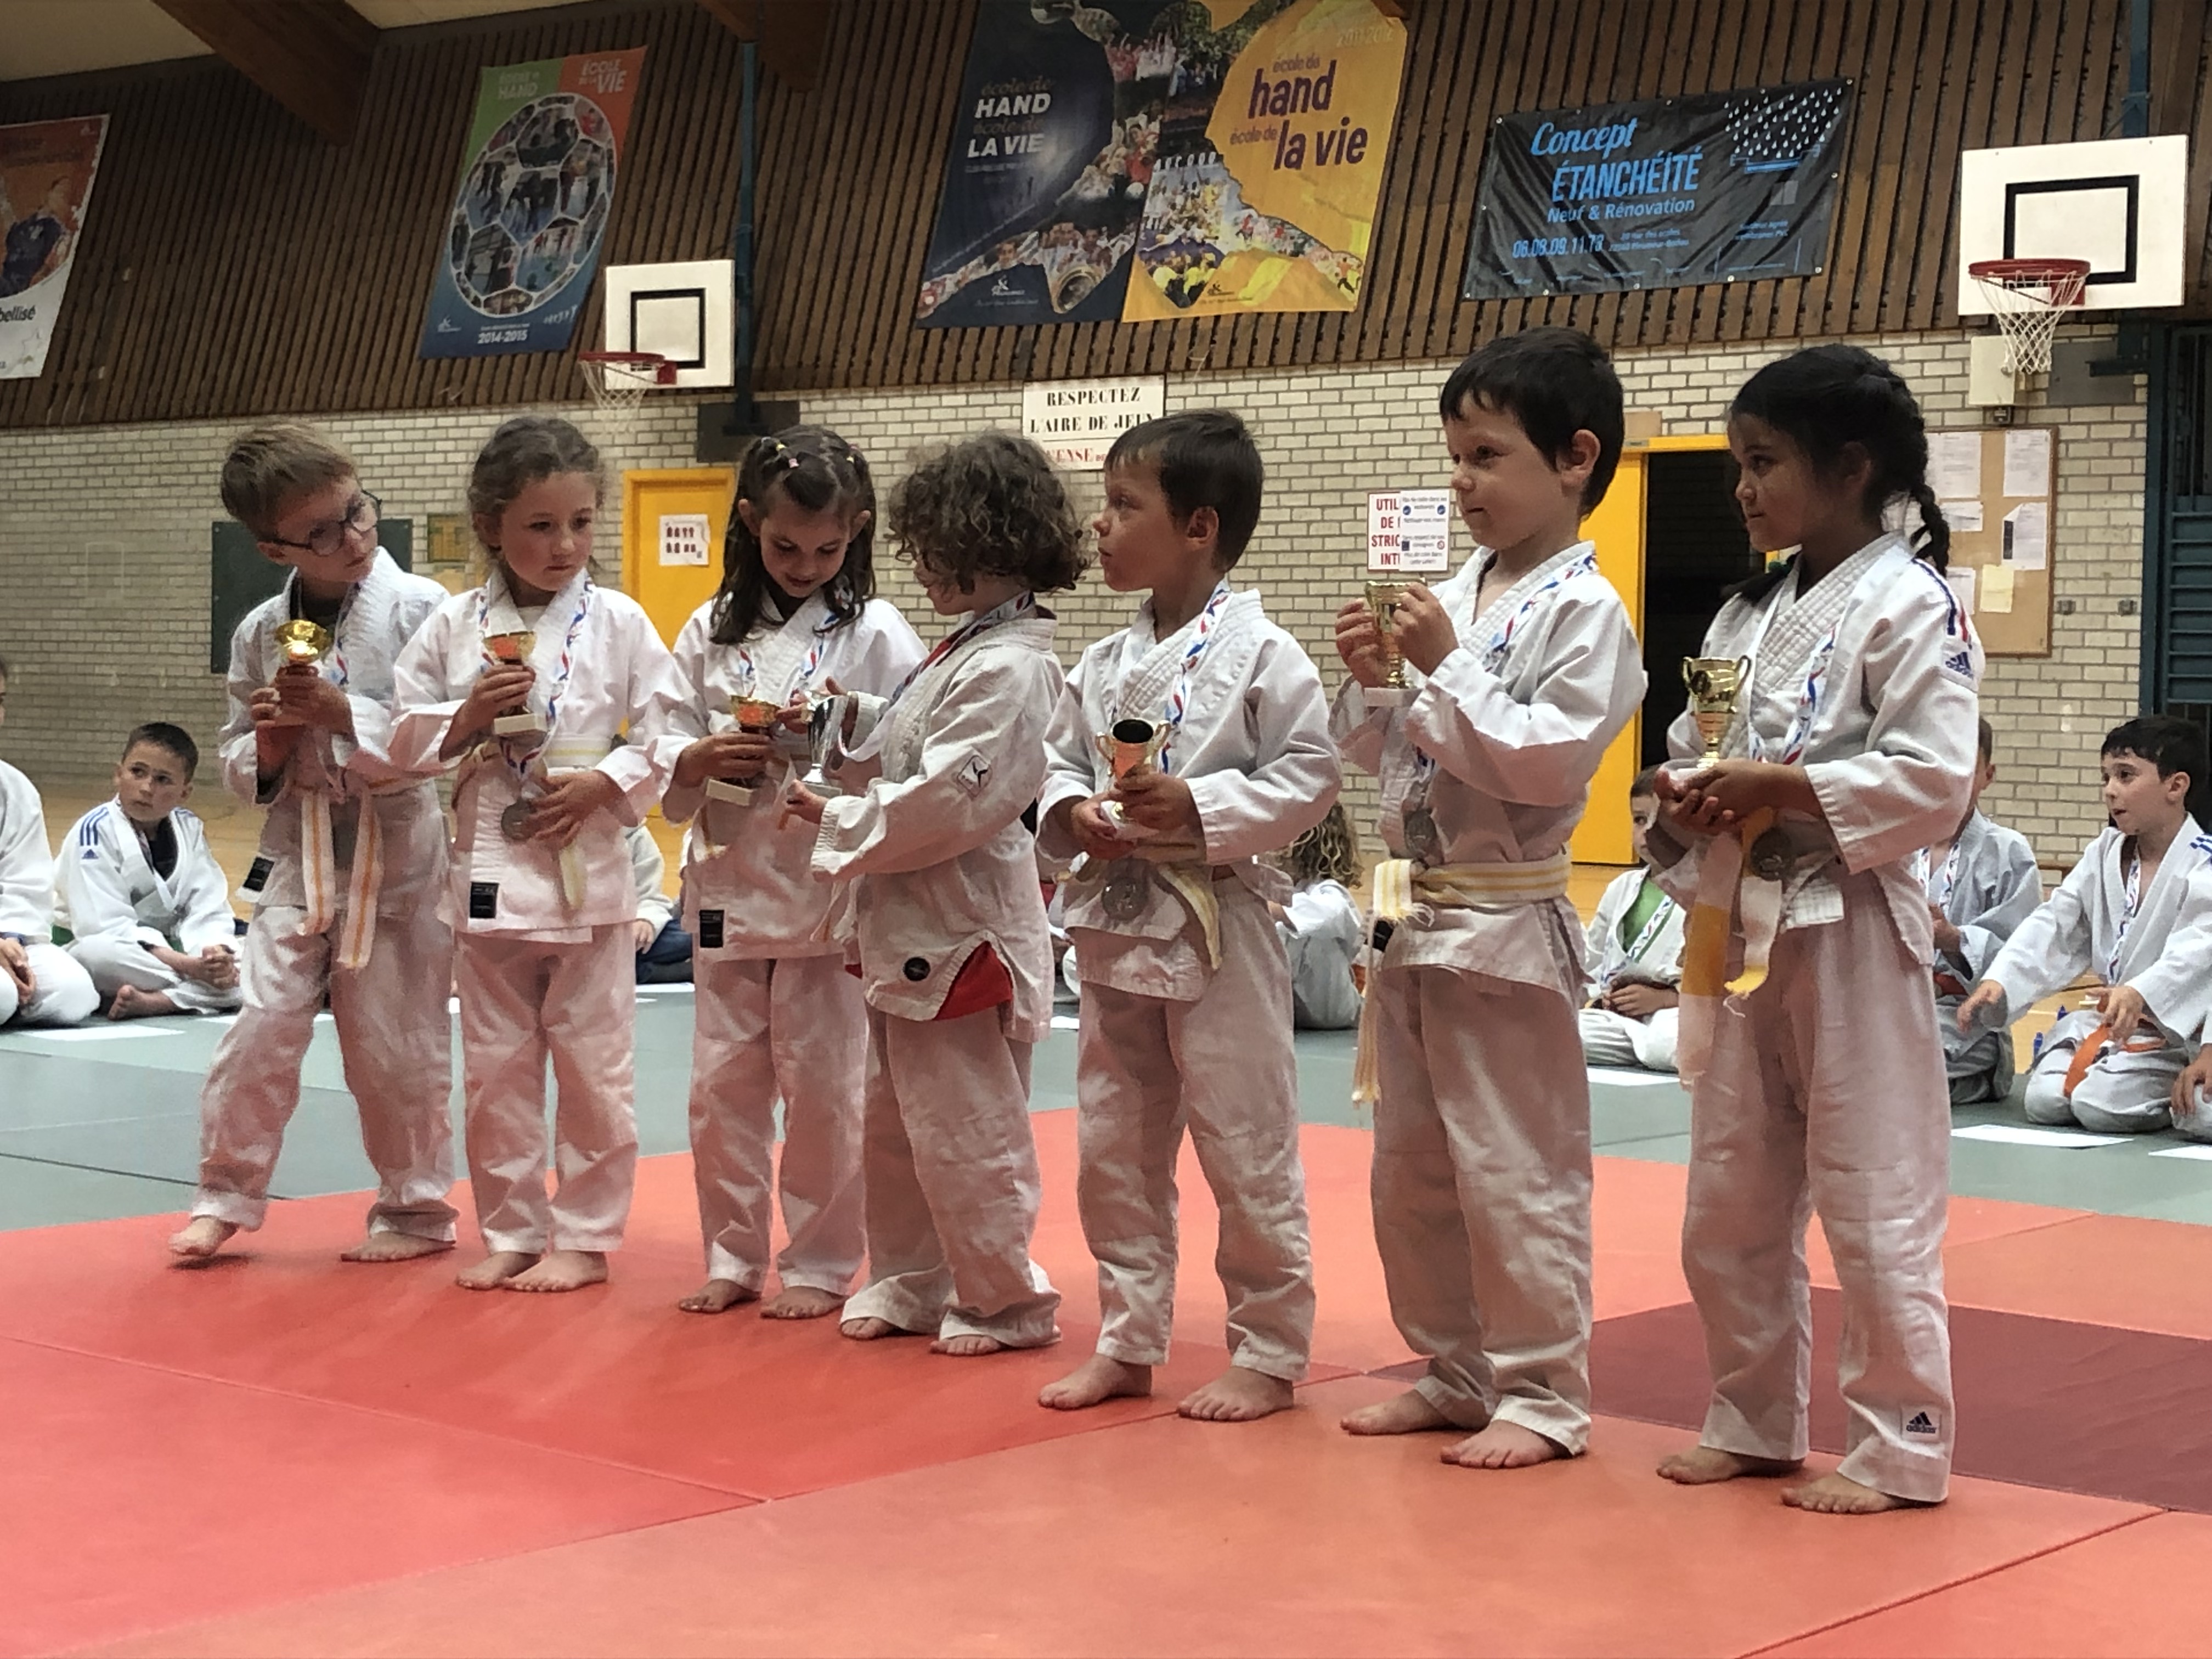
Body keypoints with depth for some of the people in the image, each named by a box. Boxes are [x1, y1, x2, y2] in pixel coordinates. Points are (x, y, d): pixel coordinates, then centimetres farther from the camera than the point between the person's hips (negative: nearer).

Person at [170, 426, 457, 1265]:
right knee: (261, 1026, -1)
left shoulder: (418, 608, -9)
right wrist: (270, 739, -10)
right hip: (300, 851, 3)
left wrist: (343, 715, -19)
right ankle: (225, 1195, 16)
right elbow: (238, 765, 12)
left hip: (400, 854, -3)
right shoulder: (262, 632, 4)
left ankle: (414, 1209, 22)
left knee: (395, 1044, 5)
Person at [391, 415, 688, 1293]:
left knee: (592, 1065, 4)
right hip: (489, 871, 2)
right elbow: (409, 740, 4)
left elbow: (667, 738, -2)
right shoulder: (454, 626, 2)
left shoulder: (619, 622, -2)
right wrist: (470, 716, -13)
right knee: (495, 1068, 10)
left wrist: (604, 782, -15)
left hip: (590, 871, -2)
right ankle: (509, 1233, 23)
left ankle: (583, 1238, 16)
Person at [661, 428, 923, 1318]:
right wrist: (705, 760, -13)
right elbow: (668, 782, 8)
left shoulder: (876, 634, -3)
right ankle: (733, 1257, 23)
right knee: (722, 1086, 9)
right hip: (730, 892, 4)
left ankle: (820, 1266, 16)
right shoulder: (711, 633, 6)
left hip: (832, 895, -3)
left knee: (825, 1091, 2)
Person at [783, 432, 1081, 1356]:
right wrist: (849, 723, 3)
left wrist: (839, 824, -14)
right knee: (894, 1122, 18)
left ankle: (1007, 1302, 10)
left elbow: (947, 802, -25)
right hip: (909, 930, 11)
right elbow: (905, 754, 20)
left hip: (963, 936, -11)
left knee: (964, 1132, -2)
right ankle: (909, 1284, 30)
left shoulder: (1007, 668, -20)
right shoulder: (963, 650, 13)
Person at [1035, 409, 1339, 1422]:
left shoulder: (1258, 654, -11)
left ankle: (1268, 1354, 14)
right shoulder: (1103, 665, 8)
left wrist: (1200, 807, -21)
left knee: (1246, 1151, 1)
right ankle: (1128, 1345, 25)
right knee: (1113, 1150, 13)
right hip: (1115, 928, 7)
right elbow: (1061, 760, 15)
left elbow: (1310, 776, -12)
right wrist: (1072, 812, -7)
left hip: (1218, 931, -7)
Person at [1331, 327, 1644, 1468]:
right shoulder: (1454, 595, 12)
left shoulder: (1582, 612, -11)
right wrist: (1372, 682, -1)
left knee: (1516, 1172, -3)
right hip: (1415, 920, 9)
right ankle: (1456, 1373, 28)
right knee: (1411, 1169, 15)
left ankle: (1542, 1396, 9)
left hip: (1506, 932, -9)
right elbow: (1389, 760, 17)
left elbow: (1549, 760, -21)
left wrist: (1447, 668, -19)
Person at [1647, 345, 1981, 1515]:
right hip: (1743, 931, 8)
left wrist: (1778, 787, -19)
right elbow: (1700, 751, 19)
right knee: (1730, 1207, 14)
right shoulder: (1749, 615, 13)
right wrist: (1688, 806, -3)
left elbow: (1933, 782, -18)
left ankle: (1899, 1450, 10)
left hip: (1851, 936, -8)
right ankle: (1753, 1425, 28)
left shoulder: (1908, 607, -11)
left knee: (1875, 1204, -1)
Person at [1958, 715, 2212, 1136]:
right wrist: (1998, 982, -11)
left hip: (2169, 1025, -6)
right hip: (2101, 1018, 6)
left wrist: (2140, 994, -47)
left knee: (2100, 1107, -23)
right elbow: (2053, 927, 4)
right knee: (2045, 1101, -9)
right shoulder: (2104, 853, 8)